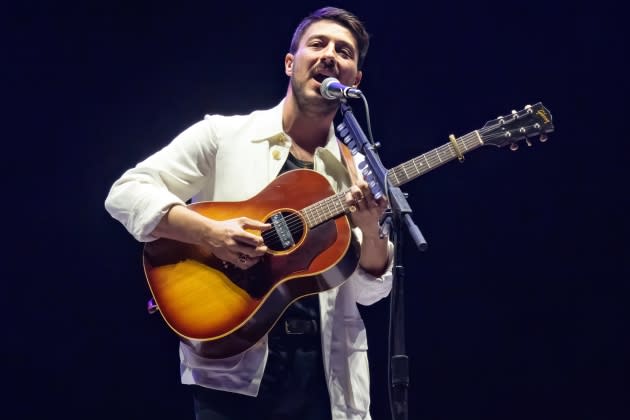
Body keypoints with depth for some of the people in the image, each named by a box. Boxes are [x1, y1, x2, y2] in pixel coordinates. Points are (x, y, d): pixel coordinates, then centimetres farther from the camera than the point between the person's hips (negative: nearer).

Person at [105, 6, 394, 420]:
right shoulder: (222, 134, 1)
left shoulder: (358, 171, 8)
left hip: (326, 372, 3)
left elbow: (369, 291, 6)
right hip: (235, 365, -3)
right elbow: (126, 192, -5)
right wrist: (211, 233, -17)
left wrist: (371, 229, -14)